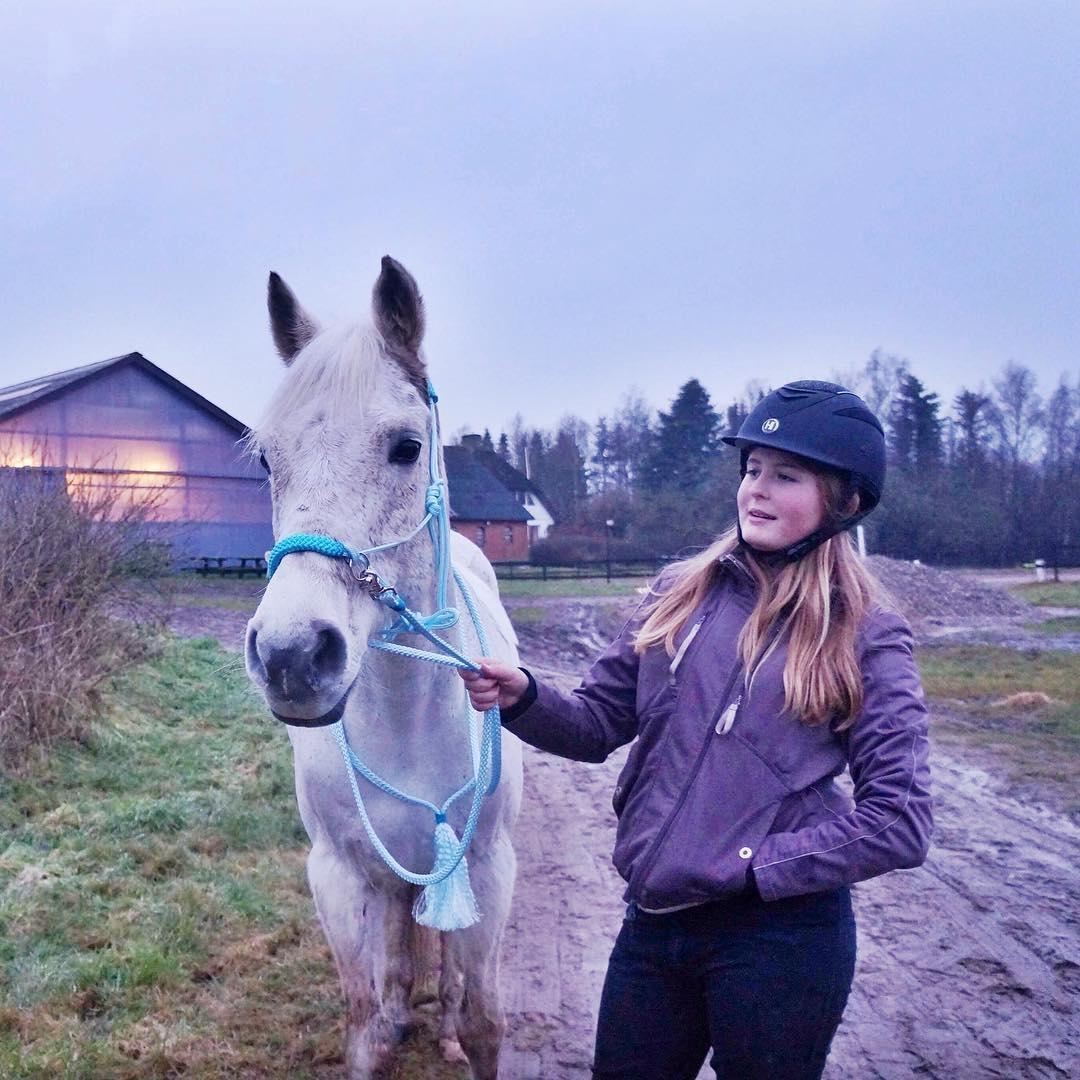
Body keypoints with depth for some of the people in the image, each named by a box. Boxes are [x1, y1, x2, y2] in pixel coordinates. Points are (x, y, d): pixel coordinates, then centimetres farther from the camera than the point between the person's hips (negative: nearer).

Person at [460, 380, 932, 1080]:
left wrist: (750, 863, -15)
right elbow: (598, 725, 7)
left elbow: (901, 824, -10)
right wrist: (523, 697, -12)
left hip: (780, 939, -4)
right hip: (651, 922, 4)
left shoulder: (867, 636, -8)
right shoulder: (682, 593, 3)